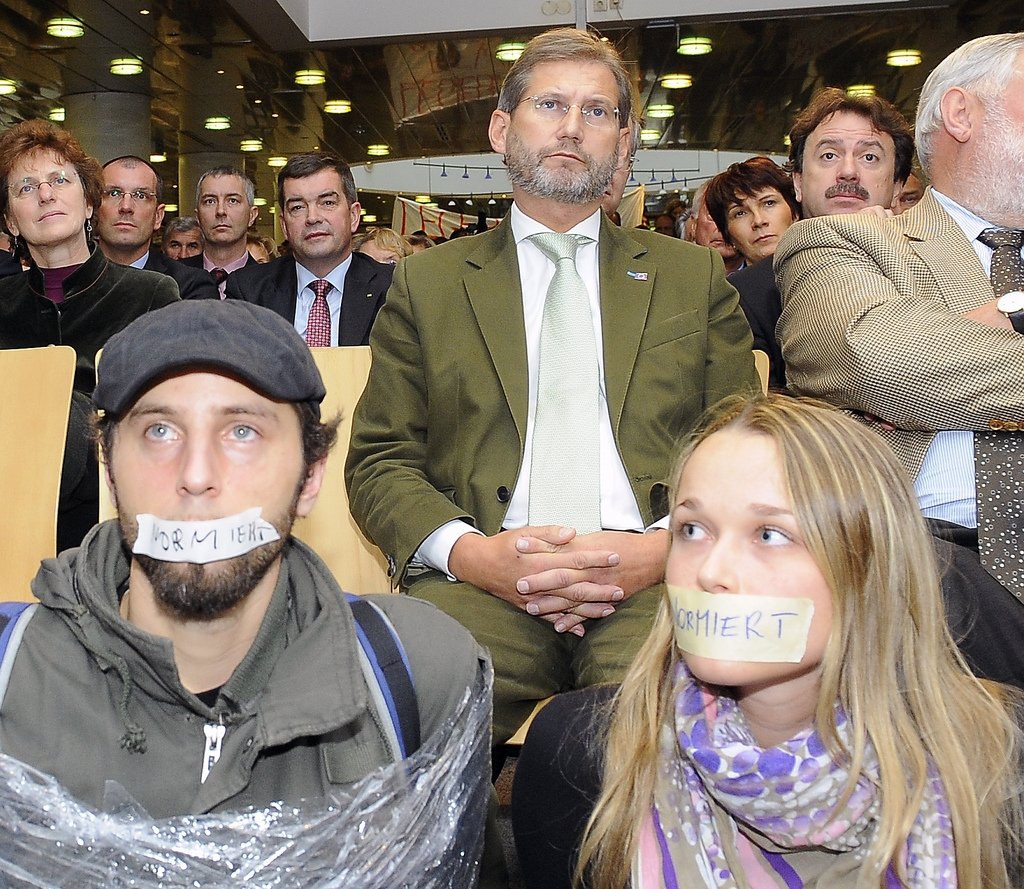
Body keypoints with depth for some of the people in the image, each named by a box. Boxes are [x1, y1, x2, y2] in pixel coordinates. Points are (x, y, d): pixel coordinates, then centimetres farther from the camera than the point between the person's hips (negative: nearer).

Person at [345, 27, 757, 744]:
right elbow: (379, 463, 11)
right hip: (481, 580, 1)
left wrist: (666, 549, -9)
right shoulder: (427, 283, 17)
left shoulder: (694, 276, 19)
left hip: (657, 581, 0)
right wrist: (473, 553, -10)